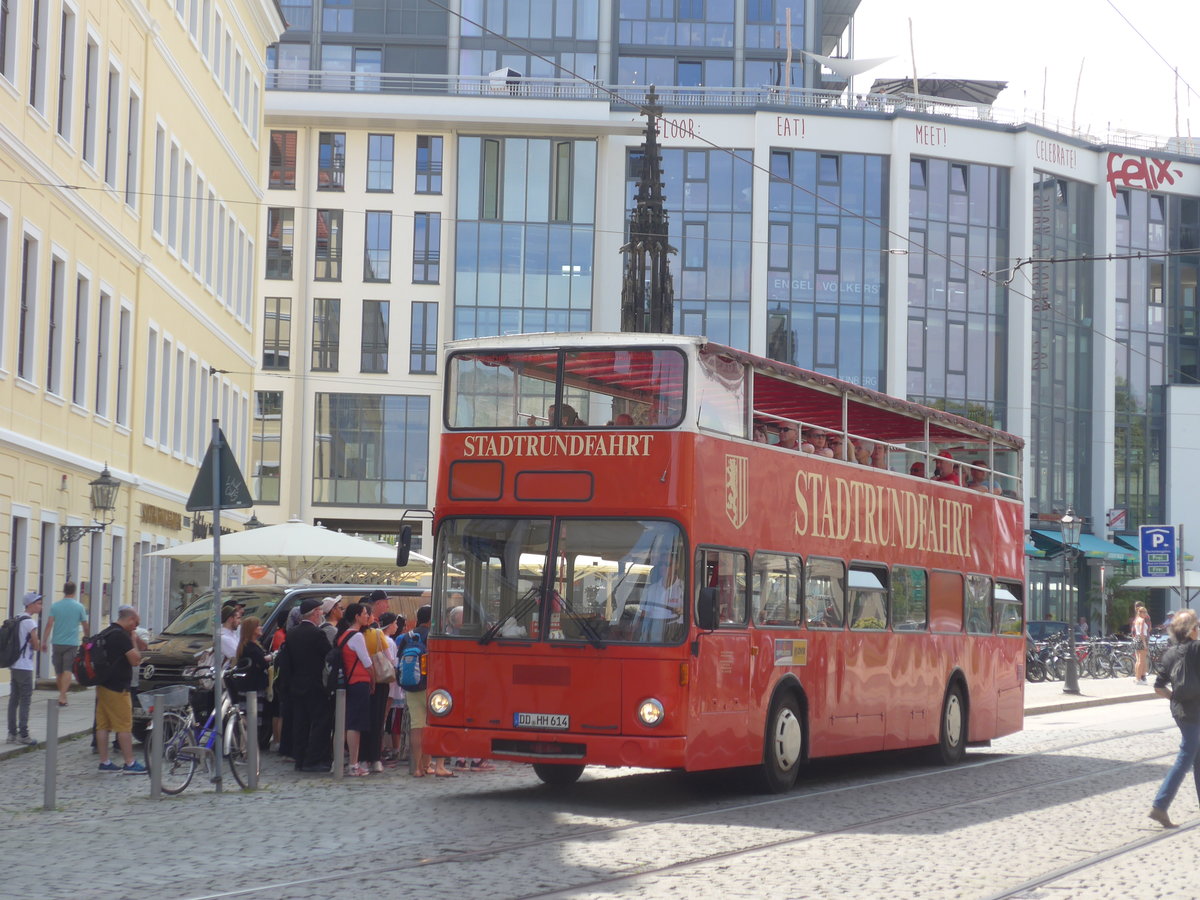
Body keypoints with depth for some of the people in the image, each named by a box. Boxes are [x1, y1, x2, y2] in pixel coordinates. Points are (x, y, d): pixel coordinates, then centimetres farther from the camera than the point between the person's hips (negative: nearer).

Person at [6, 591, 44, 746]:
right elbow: (37, 647, -12)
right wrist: (38, 641, 9)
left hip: (14, 666, 8)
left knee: (14, 699, 9)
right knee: (25, 700, -4)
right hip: (24, 667, -8)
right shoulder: (30, 622, -13)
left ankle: (12, 733, 12)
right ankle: (23, 734, -4)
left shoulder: (16, 620, 13)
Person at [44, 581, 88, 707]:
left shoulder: (55, 605, 1)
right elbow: (84, 625, 8)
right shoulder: (79, 607, -1)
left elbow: (49, 624, -6)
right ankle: (62, 696, -19)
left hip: (57, 643, 2)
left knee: (58, 671, 13)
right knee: (67, 670, -6)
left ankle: (62, 695, 25)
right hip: (72, 643, -2)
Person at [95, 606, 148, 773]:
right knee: (124, 726, -5)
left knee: (102, 725, 9)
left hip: (102, 685, 10)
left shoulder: (104, 633, 14)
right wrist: (134, 640, -4)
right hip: (117, 688, -10)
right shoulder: (121, 635, -15)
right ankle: (130, 764, -3)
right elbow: (135, 660, -16)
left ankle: (104, 762, 12)